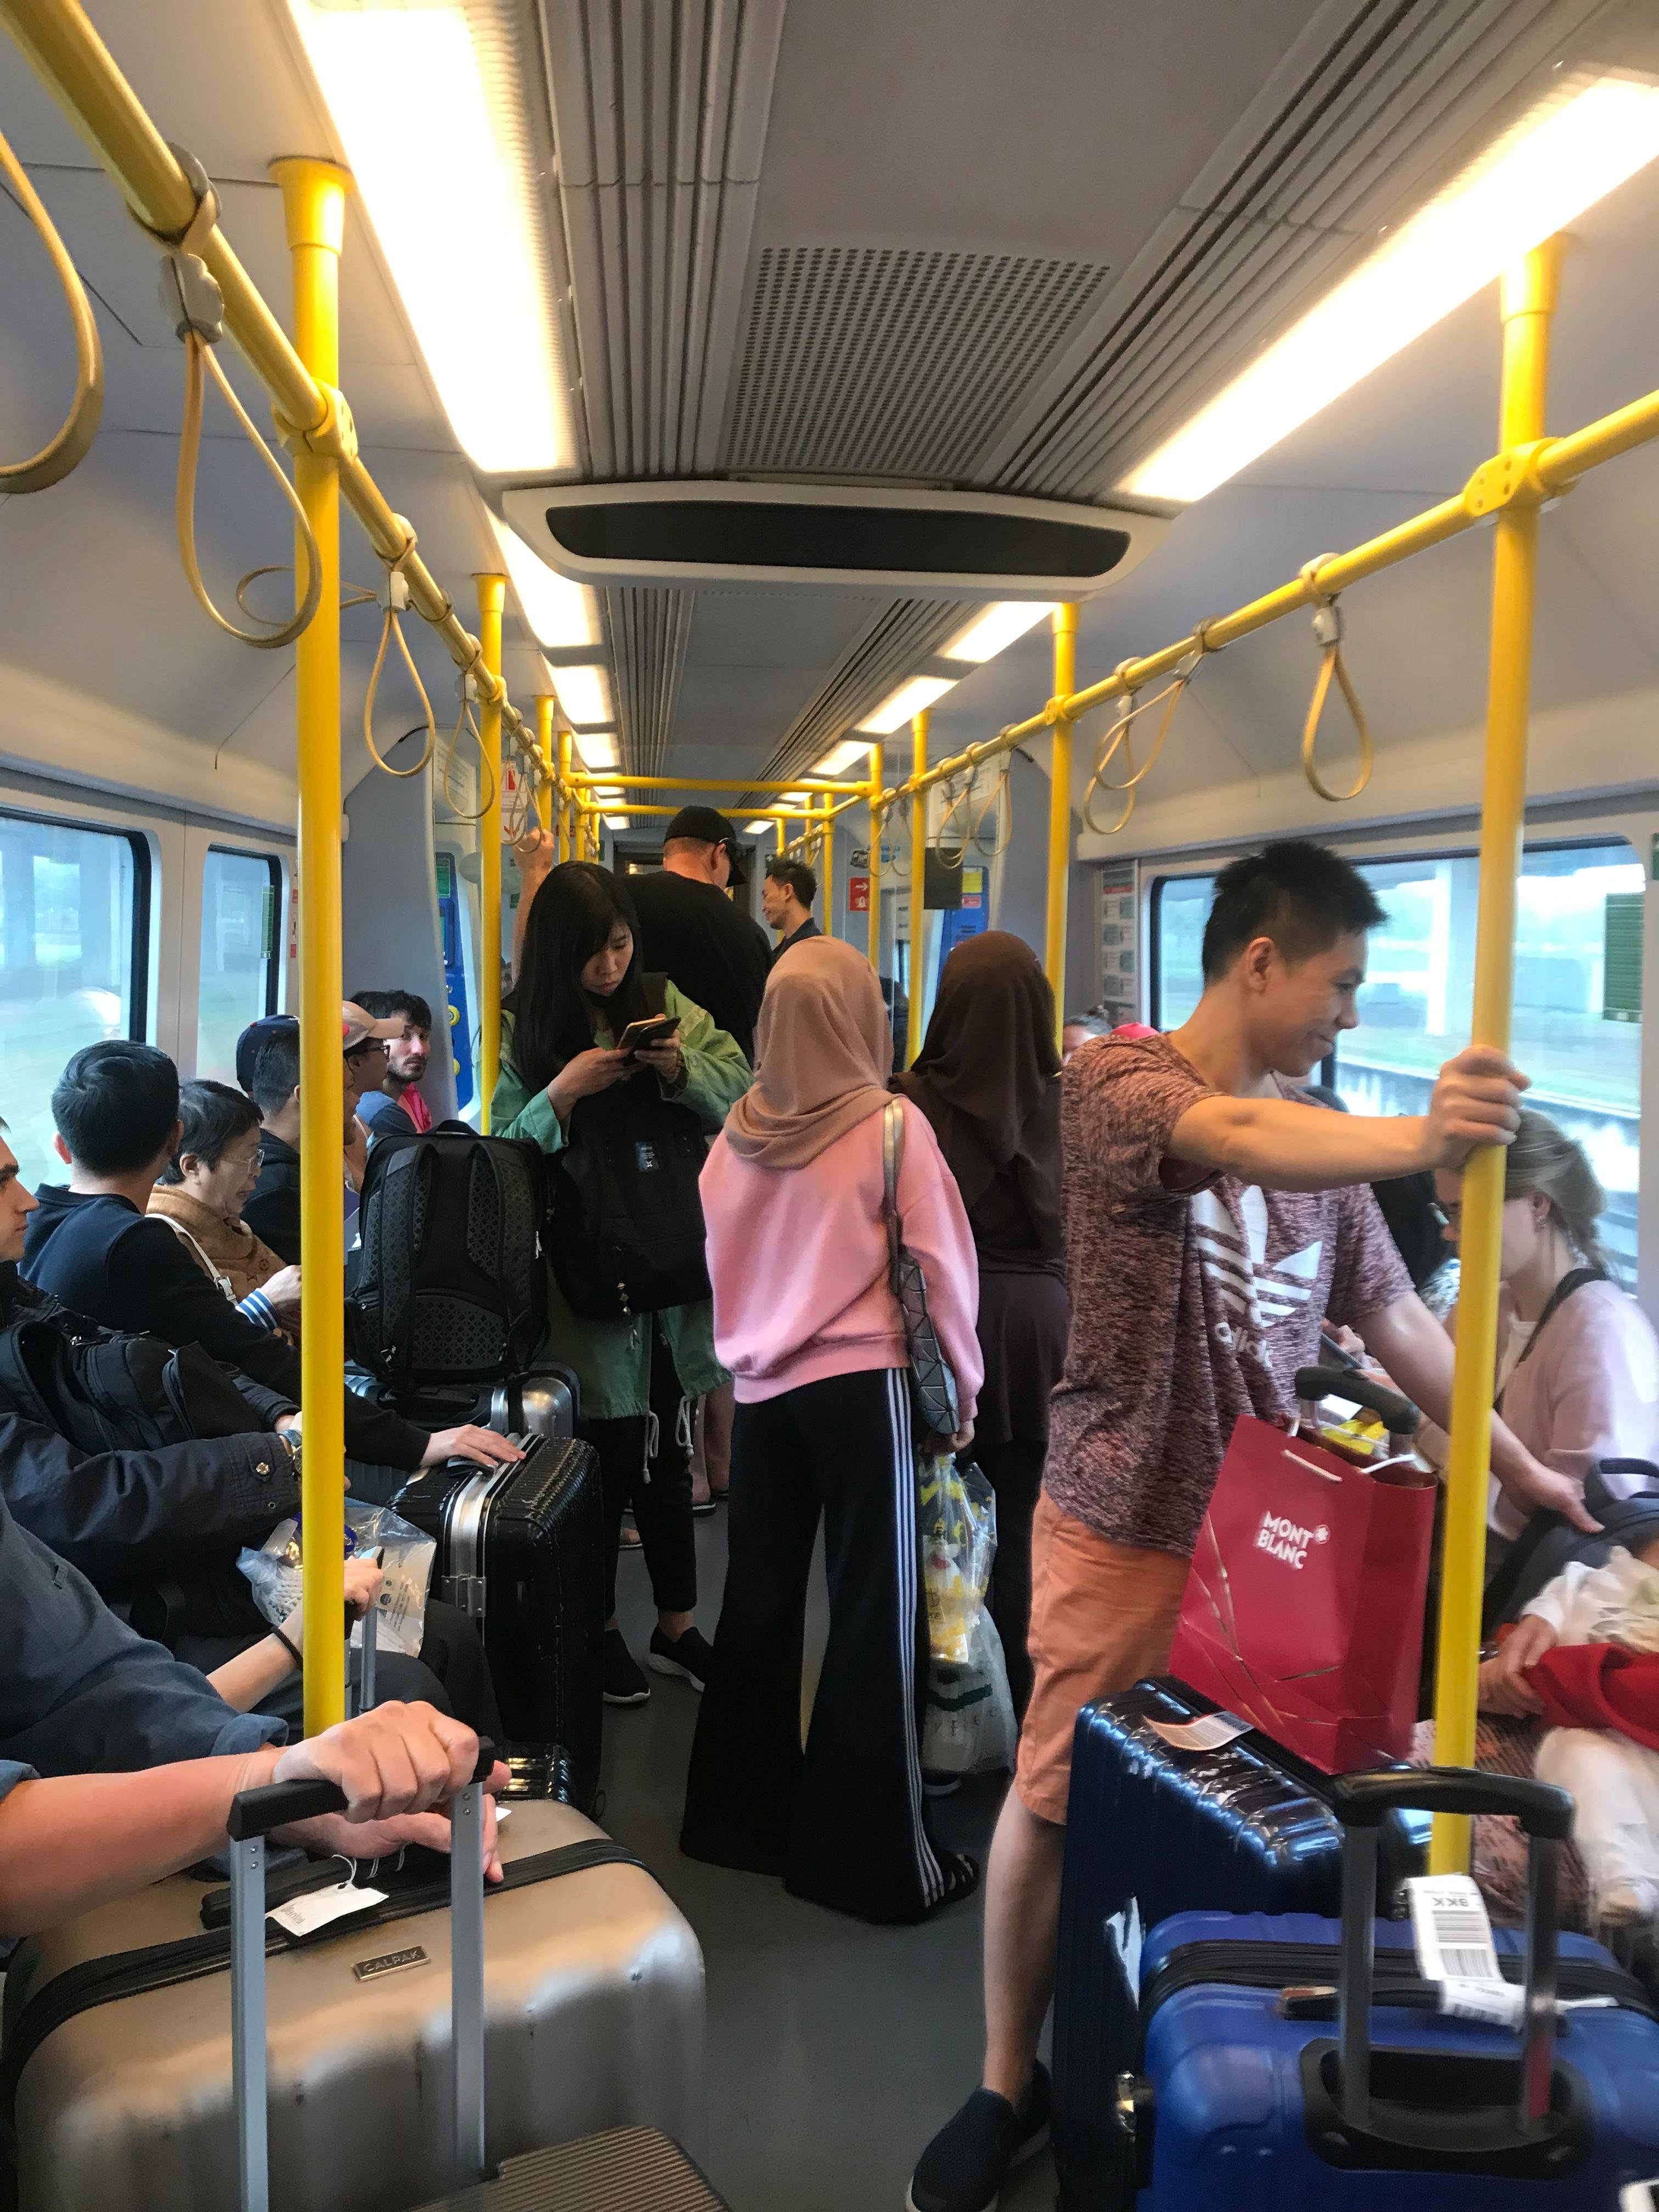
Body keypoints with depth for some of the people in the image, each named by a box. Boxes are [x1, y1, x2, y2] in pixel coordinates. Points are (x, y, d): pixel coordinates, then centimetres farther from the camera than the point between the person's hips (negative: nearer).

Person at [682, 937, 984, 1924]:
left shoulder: (740, 1132, 0)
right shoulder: (892, 1126, -11)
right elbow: (940, 1266, -8)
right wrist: (959, 1390, 1)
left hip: (762, 1386, 5)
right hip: (862, 1383, -5)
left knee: (761, 1594, 16)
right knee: (876, 1615, 3)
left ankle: (740, 1813, 30)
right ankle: (877, 1857, 11)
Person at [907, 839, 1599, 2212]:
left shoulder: (1317, 1136, 7)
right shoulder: (1117, 1081, -13)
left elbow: (1396, 1314, 12)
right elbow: (1236, 1141, -35)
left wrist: (1516, 1463, 14)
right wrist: (1419, 1141, -51)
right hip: (1129, 1527, -5)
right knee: (1053, 1800, 4)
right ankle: (1010, 2084, 23)